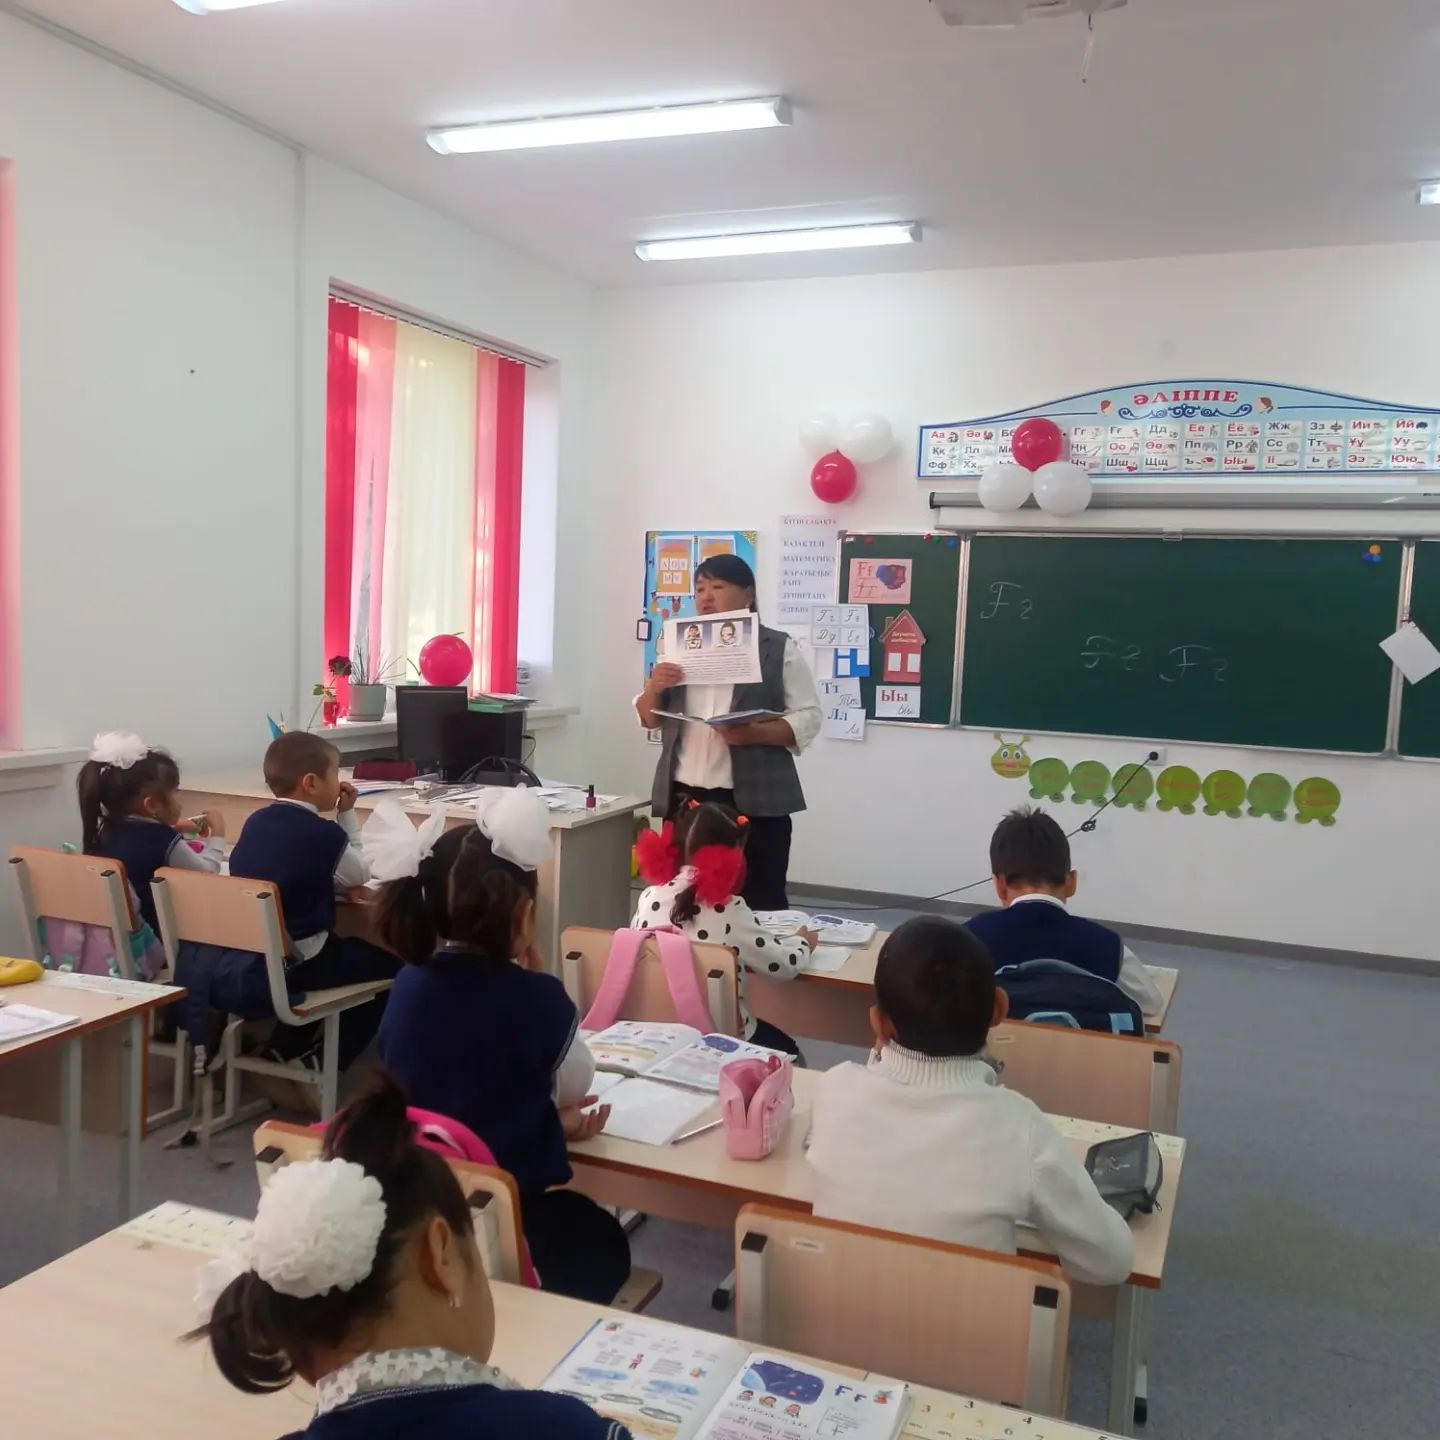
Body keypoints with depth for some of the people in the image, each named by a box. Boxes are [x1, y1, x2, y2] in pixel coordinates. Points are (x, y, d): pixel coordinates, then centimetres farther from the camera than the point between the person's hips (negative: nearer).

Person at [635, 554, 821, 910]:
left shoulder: (779, 649, 1)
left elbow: (807, 720, -4)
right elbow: (649, 719, 14)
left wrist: (753, 734, -20)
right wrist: (653, 688, -8)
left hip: (754, 801, -4)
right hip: (684, 798, 4)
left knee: (760, 904, -1)